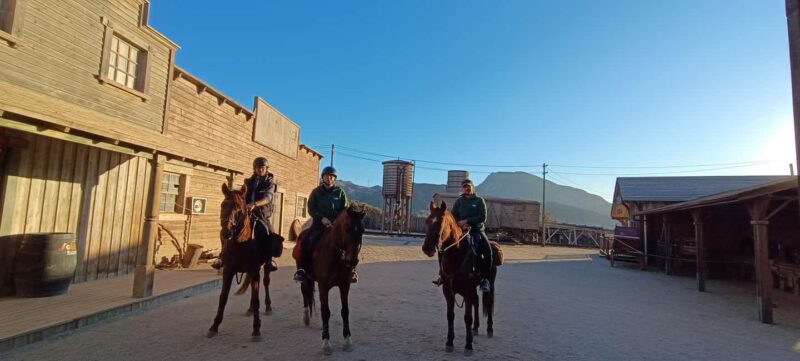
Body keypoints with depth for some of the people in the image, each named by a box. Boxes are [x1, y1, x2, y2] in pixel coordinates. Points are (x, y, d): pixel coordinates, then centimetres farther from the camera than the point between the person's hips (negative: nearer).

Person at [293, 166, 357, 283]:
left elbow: (345, 210, 6)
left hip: (337, 224, 0)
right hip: (319, 222, 0)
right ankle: (302, 269, -11)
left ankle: (351, 269, -7)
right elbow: (311, 209, 0)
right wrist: (322, 218, -17)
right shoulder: (316, 192, 7)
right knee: (306, 241, -24)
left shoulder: (340, 192, 8)